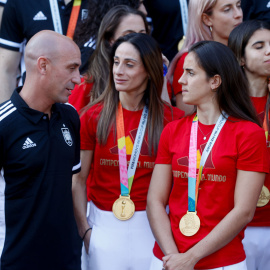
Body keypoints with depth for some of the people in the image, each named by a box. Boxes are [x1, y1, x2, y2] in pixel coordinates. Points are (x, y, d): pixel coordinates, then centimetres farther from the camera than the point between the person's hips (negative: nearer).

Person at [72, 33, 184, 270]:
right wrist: (84, 229, -5)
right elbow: (78, 179, 1)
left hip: (153, 224, 0)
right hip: (104, 224, 0)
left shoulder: (172, 118, -2)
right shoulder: (94, 116, -1)